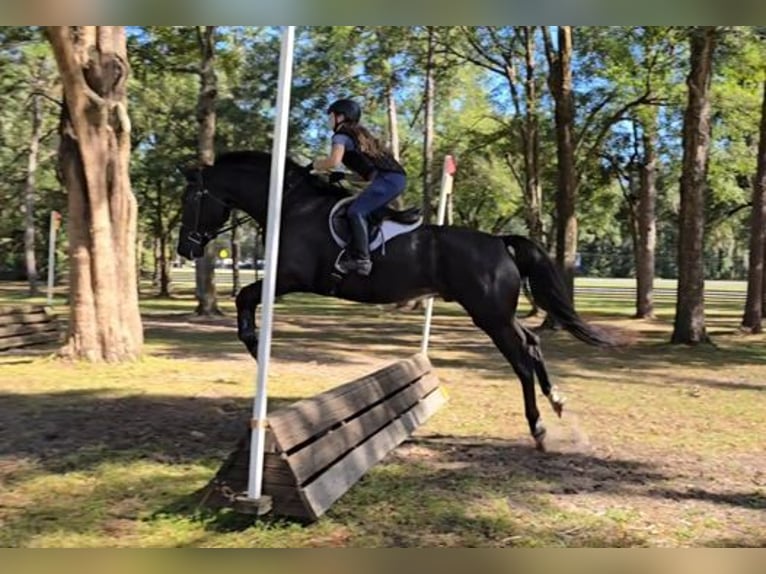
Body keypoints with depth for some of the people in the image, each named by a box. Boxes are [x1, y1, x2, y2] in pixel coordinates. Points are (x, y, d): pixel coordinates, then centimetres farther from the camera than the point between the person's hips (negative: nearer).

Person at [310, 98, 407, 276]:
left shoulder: (341, 135, 0)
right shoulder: (359, 133, 27)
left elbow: (334, 161, -18)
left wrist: (317, 165, 2)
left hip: (388, 177, -10)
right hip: (396, 177, 10)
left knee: (356, 212, -15)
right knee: (364, 210, 16)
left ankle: (361, 260, -22)